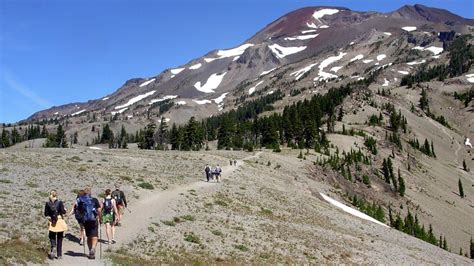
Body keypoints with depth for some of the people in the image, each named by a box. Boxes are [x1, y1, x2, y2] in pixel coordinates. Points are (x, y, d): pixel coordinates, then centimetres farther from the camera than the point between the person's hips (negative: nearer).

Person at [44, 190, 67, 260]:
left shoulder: (47, 203, 0)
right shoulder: (59, 202, -8)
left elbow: (46, 214, 1)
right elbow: (63, 212, -10)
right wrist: (65, 210, 11)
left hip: (51, 222, 1)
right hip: (60, 221, -1)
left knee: (52, 238, 13)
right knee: (59, 239, 9)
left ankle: (52, 249, -14)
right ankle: (59, 255, 12)